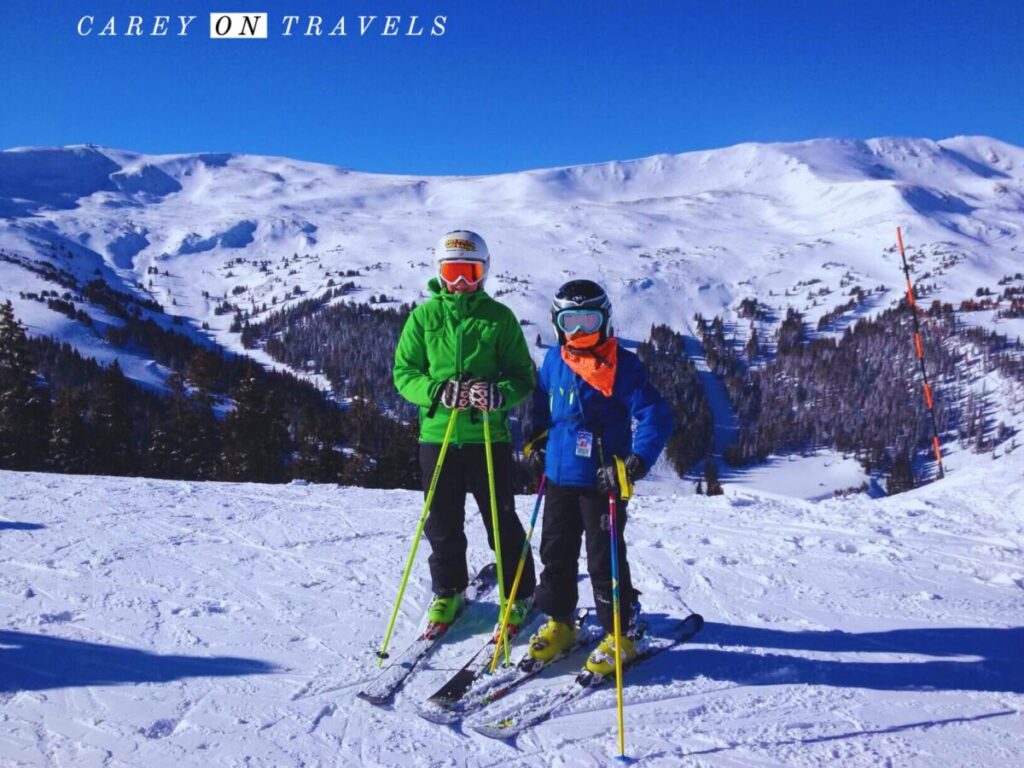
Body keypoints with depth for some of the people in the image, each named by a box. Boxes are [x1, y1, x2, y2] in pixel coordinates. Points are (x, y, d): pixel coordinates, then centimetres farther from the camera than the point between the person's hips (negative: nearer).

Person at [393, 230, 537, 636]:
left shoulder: (499, 317, -1)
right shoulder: (423, 317, 3)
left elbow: (524, 375, -1)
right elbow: (403, 373, 2)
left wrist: (500, 393, -22)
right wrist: (438, 391, -17)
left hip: (489, 437, -2)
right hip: (437, 435, 2)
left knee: (502, 523, 7)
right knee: (443, 525, 13)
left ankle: (519, 595, 26)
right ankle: (447, 593, 34)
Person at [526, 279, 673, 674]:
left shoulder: (622, 365, -13)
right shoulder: (554, 361, 4)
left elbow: (655, 418, -17)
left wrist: (633, 464, -26)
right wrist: (537, 442, 16)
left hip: (602, 481, -6)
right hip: (559, 477, 6)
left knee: (605, 560, 1)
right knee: (556, 552, 15)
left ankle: (622, 633, 18)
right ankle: (558, 623, 32)